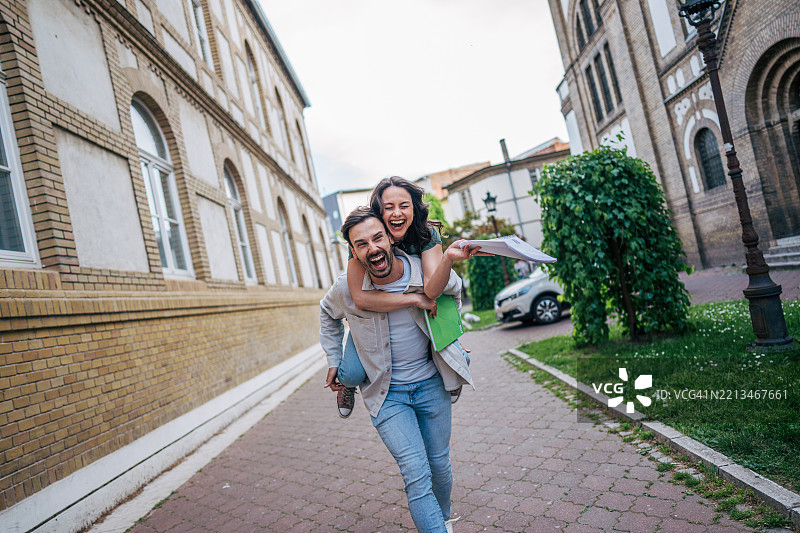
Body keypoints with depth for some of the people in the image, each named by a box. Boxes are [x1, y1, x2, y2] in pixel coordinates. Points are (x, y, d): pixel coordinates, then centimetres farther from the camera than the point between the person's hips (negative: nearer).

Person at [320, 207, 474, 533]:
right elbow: (329, 315, 9)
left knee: (439, 466, 16)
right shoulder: (347, 289, -17)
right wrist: (334, 361, 10)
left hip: (431, 384, 2)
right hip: (386, 393, -1)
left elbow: (454, 290, 10)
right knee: (417, 476, -11)